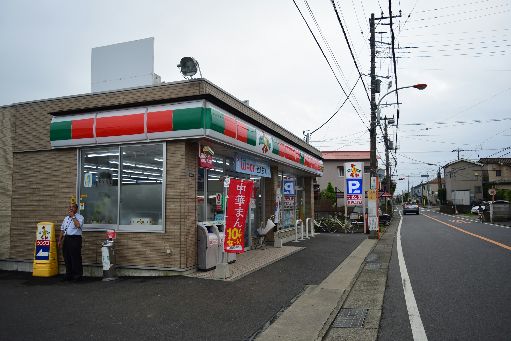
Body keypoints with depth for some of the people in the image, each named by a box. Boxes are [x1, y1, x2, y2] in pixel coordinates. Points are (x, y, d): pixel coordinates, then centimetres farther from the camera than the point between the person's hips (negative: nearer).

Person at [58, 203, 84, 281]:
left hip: (75, 239, -7)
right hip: (66, 239, 7)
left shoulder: (79, 217, -3)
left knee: (75, 258, -4)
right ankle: (69, 275, 23)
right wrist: (60, 240, 18)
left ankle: (78, 275, 5)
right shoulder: (66, 218, 19)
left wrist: (73, 216, -14)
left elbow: (78, 225, -23)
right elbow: (62, 229, 22)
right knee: (67, 258, 11)